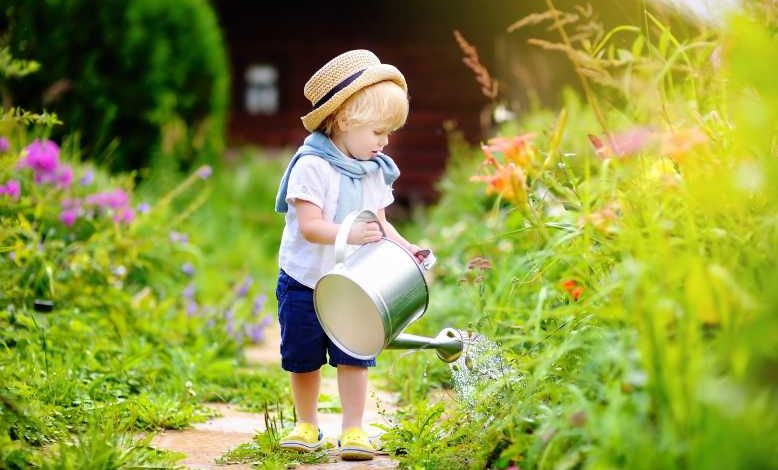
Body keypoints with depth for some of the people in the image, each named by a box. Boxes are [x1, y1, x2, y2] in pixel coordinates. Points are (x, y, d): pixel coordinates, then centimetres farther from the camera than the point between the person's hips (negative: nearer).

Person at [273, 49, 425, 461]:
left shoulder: (375, 171, 2)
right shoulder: (312, 166, -19)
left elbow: (378, 223, 8)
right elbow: (310, 226, -26)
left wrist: (405, 248, -9)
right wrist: (350, 234, -41)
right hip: (304, 283, -4)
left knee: (353, 358, -1)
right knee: (304, 360, 9)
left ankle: (353, 430, 8)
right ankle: (307, 425, 26)